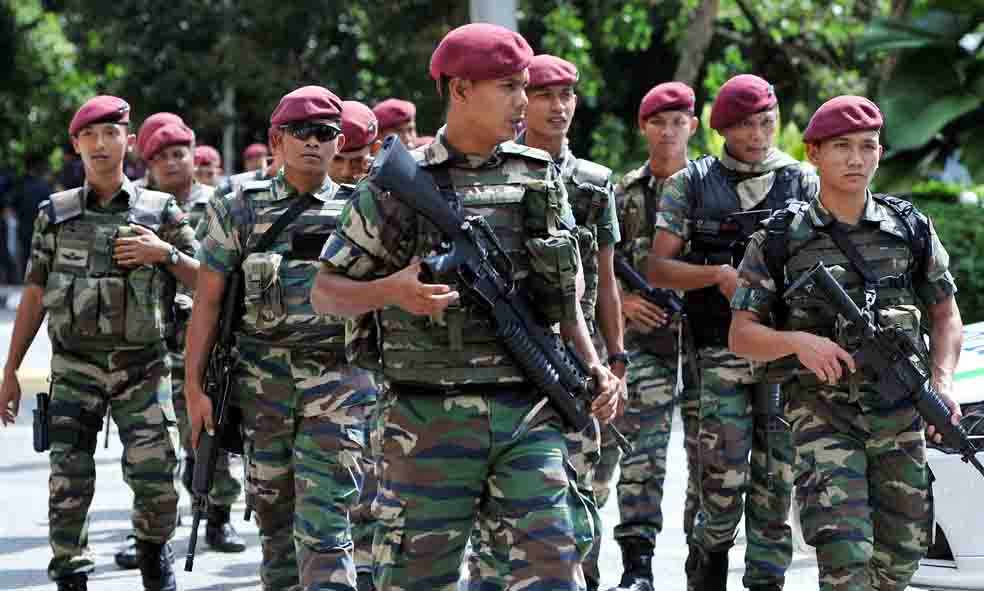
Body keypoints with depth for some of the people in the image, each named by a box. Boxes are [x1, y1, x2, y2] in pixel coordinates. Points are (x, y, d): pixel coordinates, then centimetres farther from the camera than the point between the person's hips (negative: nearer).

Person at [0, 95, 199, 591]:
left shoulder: (160, 211, 4)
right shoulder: (56, 214, 6)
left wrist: (165, 253, -11)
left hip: (142, 367, -1)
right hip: (74, 367, 1)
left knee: (155, 473, -9)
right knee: (69, 483, -5)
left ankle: (153, 550, 20)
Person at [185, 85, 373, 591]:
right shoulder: (241, 210, 6)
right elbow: (207, 301, 5)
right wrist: (193, 387, -2)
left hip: (337, 383, -1)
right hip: (263, 383, 1)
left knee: (324, 526, -10)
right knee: (274, 520, 10)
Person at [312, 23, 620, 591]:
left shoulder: (542, 180, 10)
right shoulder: (399, 185, -2)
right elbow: (326, 291, 2)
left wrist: (596, 369, 6)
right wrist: (392, 290, -17)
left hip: (528, 416, 3)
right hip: (431, 417, -3)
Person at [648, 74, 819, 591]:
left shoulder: (803, 183, 10)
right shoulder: (690, 184, 6)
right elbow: (658, 268, 2)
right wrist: (721, 274, -14)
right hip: (722, 351, -2)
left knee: (777, 479, 2)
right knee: (725, 476, -8)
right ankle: (710, 549, 18)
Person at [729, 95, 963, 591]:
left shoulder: (911, 229, 6)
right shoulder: (780, 239, -1)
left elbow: (945, 314, 14)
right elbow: (741, 334, 0)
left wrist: (942, 379, -4)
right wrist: (798, 340, -20)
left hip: (901, 419, 3)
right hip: (824, 417, -3)